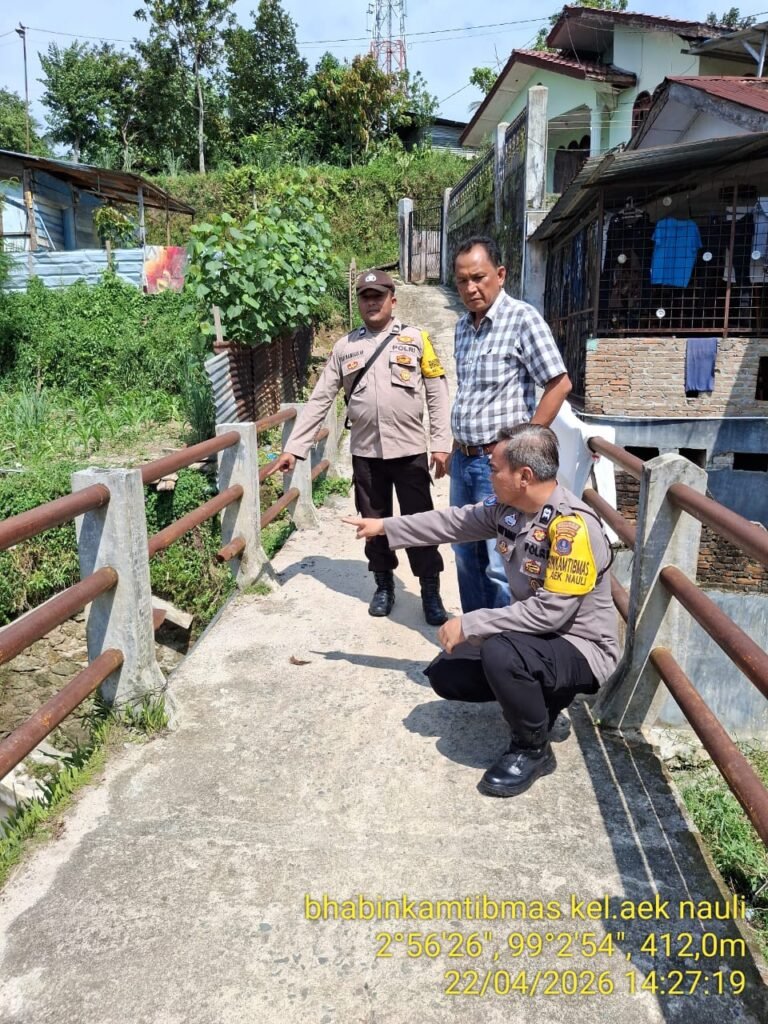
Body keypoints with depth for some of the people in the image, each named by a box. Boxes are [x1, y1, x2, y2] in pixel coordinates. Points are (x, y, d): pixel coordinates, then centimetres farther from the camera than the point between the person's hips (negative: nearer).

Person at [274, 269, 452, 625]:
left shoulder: (416, 339, 1)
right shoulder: (344, 346, 6)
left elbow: (437, 394, 0)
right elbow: (319, 399, 5)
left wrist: (441, 444, -8)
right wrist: (293, 447, 0)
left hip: (410, 450, -2)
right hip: (365, 453, 2)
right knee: (374, 522, 12)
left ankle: (431, 592, 17)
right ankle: (383, 585, 30)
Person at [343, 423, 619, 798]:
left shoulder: (572, 526, -29)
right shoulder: (508, 506, -4)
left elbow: (550, 612, -31)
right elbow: (455, 522, 10)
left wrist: (469, 625, -26)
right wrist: (385, 527, 13)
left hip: (580, 648, -8)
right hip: (531, 636, 8)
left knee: (501, 654, -36)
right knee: (446, 674, 3)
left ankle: (533, 750, -9)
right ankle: (535, 698, 19)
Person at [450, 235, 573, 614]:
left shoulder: (522, 318, -12)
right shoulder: (463, 326, 11)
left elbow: (559, 385, -14)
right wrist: (457, 445, 13)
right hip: (463, 459, 8)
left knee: (501, 565, -2)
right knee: (466, 554, 17)